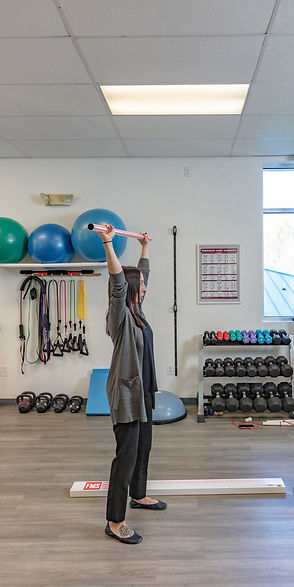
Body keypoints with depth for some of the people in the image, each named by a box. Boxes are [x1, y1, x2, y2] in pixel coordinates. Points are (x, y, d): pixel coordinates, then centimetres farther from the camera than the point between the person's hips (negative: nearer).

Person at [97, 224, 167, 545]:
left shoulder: (136, 311, 7)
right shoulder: (119, 315, -17)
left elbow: (141, 274, 21)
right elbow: (119, 282, -34)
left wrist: (145, 247, 30)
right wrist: (108, 244, -42)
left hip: (142, 390, 10)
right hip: (125, 392, -10)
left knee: (143, 445, 22)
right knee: (127, 454, -7)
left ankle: (138, 495, 41)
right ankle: (114, 521, 0)